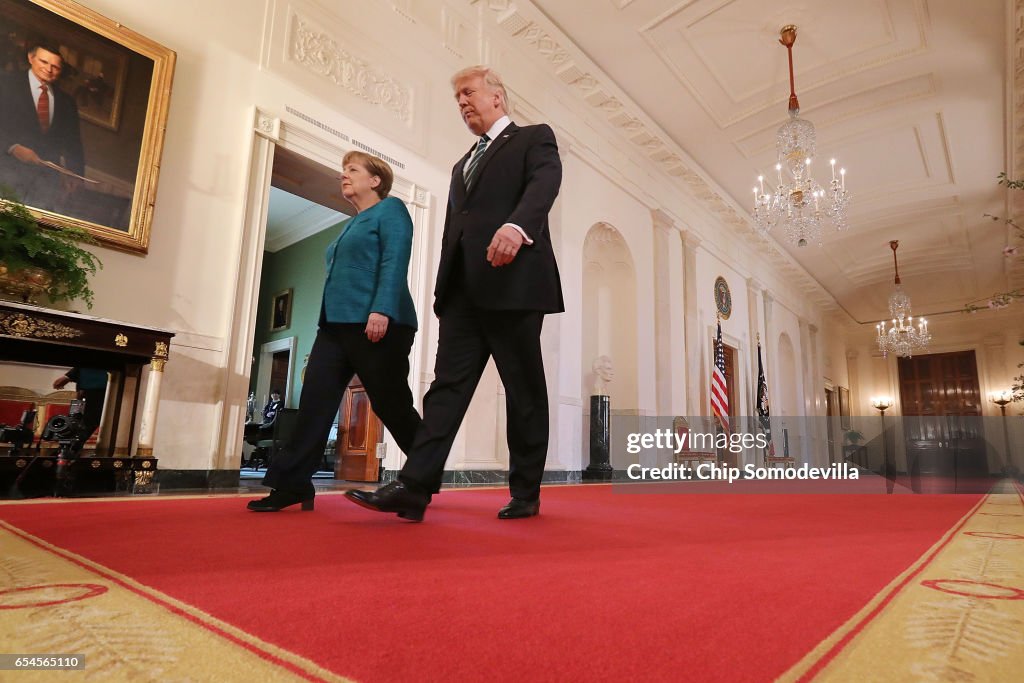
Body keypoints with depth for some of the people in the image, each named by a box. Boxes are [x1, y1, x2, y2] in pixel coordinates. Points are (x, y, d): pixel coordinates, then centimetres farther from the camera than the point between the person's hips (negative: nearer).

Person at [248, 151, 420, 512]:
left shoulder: (390, 209, 2)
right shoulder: (353, 225, 27)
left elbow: (395, 262, -14)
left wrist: (381, 310, -26)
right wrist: (330, 322, 22)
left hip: (377, 324, -8)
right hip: (336, 325, 9)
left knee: (391, 405, -3)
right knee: (315, 402, 0)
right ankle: (291, 484, 4)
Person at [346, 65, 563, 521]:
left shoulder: (534, 138, 9)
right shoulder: (463, 165, 29)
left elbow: (544, 185, -13)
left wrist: (517, 225, -33)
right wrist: (442, 290, 15)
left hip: (513, 284, -6)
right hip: (463, 291, 6)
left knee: (524, 391, 0)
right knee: (447, 386, -3)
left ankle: (525, 494, 10)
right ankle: (413, 489, -6)